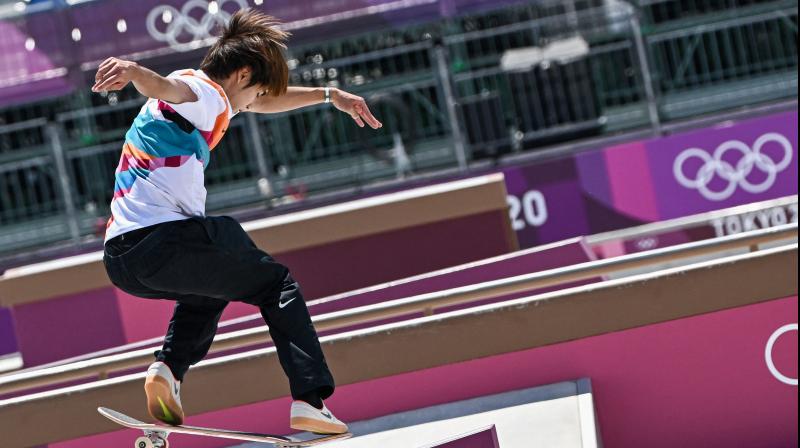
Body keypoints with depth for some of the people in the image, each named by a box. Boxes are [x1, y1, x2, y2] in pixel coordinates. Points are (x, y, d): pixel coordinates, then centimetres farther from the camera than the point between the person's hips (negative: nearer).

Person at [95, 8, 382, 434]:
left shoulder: (199, 93, 25)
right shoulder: (206, 94, -5)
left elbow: (266, 103, 41)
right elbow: (166, 86, -30)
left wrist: (330, 95, 45)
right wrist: (133, 70, -52)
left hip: (119, 259, 9)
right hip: (163, 242, -9)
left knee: (208, 287, 37)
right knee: (277, 282, 9)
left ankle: (167, 367, 11)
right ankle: (309, 402, -3)